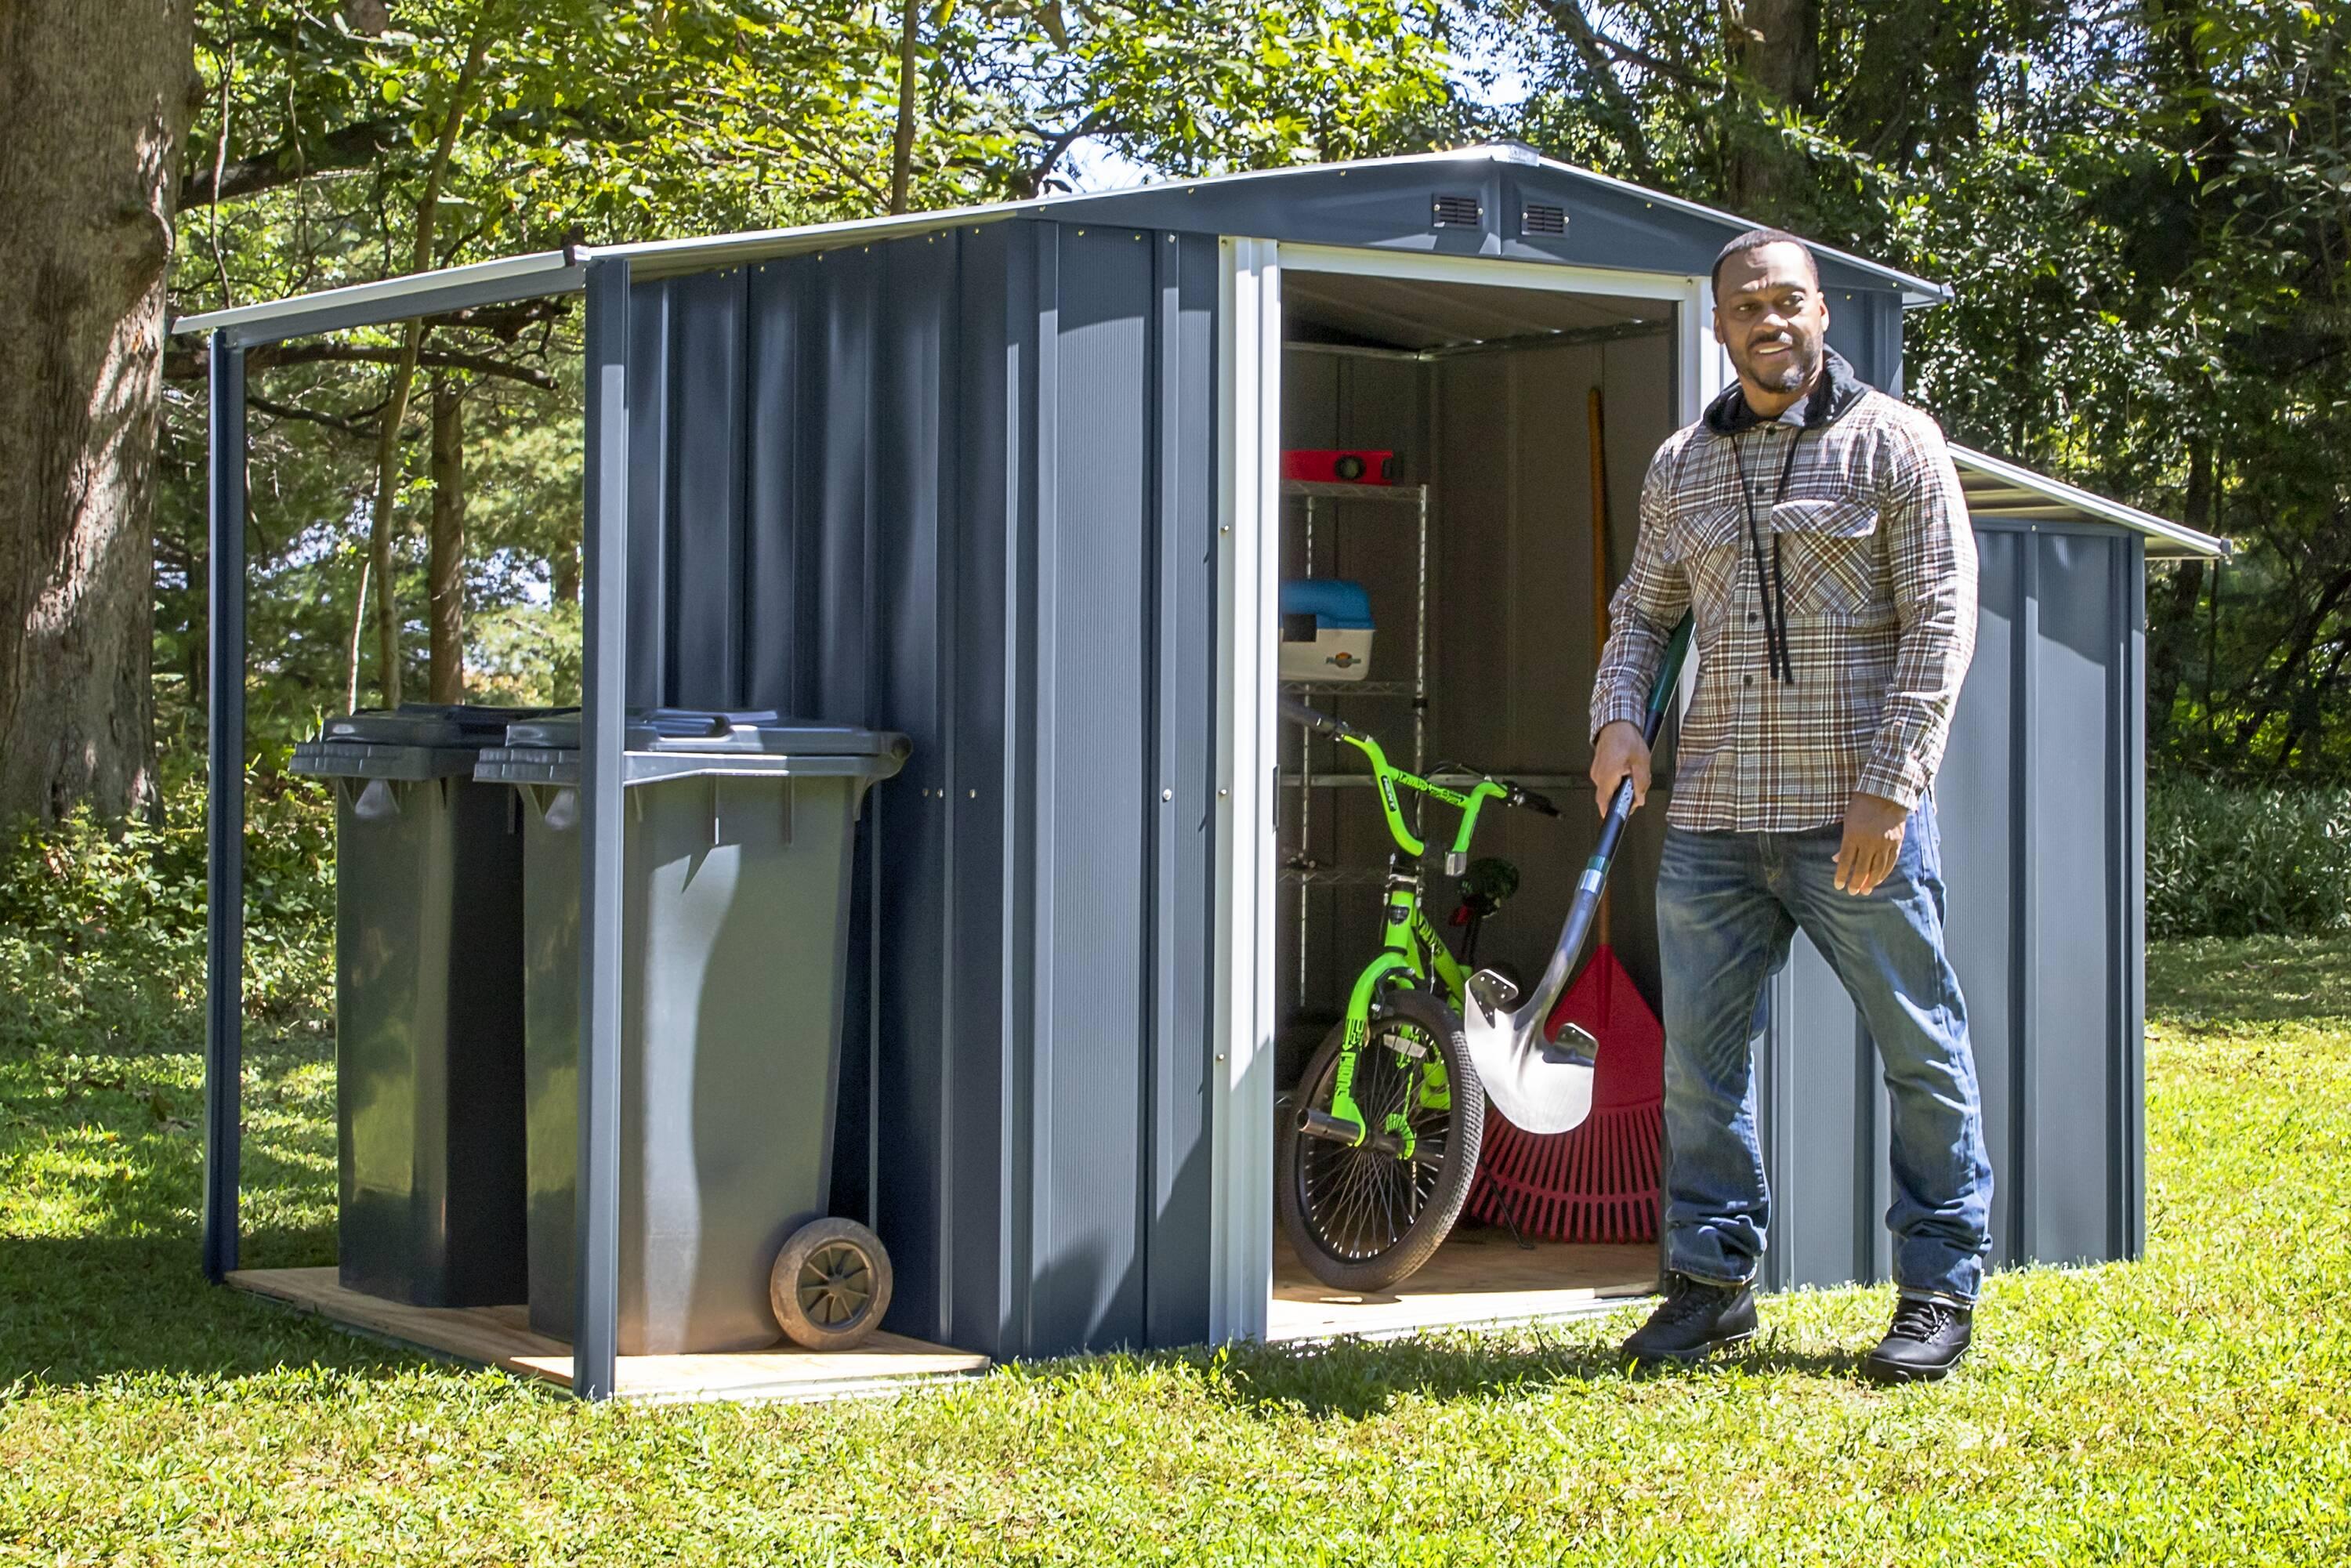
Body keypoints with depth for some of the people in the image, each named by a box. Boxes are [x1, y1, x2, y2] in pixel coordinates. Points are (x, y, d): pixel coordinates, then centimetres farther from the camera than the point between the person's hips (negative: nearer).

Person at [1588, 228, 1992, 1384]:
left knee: (1920, 1049, 1)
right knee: (1699, 1052, 6)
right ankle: (1710, 1278, 17)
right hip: (1711, 817, 4)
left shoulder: (1892, 443, -1)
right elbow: (1643, 610, 23)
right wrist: (1617, 717, 2)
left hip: (1856, 815, -4)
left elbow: (1940, 622, -5)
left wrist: (1888, 787, -13)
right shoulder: (1679, 467, 13)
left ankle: (1940, 1289, 11)